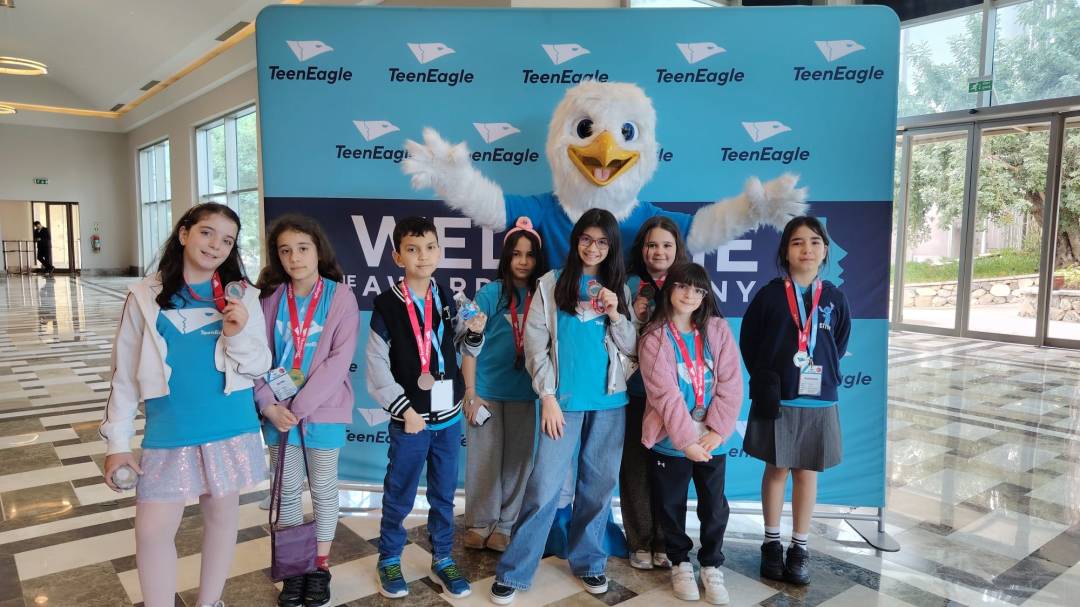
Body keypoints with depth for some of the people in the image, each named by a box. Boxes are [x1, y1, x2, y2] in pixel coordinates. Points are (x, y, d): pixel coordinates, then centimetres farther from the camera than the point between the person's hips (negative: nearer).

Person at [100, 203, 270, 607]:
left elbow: (259, 368, -1)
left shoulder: (242, 297, -2)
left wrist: (238, 335, -20)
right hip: (168, 434, 0)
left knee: (222, 514, 13)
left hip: (231, 429, 0)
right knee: (152, 531, 1)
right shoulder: (145, 297, -1)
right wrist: (118, 440, 0)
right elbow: (125, 374, 2)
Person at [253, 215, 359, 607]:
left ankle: (320, 567, 28)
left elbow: (340, 358, -15)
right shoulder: (270, 297, 1)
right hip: (278, 411, 3)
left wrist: (301, 405, -17)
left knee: (323, 489, 11)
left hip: (323, 409, -3)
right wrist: (269, 405, -13)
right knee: (287, 490, 14)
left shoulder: (340, 295, -9)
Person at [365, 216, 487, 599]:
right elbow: (377, 365, -9)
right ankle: (389, 560, 29)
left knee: (444, 494, 15)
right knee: (399, 496, 9)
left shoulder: (446, 298, 5)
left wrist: (474, 331, -8)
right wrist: (404, 409, -14)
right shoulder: (387, 304, -9)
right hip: (410, 418, -4)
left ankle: (442, 558, 30)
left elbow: (467, 349, 14)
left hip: (449, 415, 4)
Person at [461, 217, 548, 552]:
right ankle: (479, 525, 21)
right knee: (485, 459, 5)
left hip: (524, 392, 2)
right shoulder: (490, 293, -5)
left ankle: (504, 526, 23)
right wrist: (470, 392, -8)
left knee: (518, 460, 9)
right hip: (487, 390, -2)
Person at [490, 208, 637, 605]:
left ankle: (588, 562, 26)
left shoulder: (618, 289, 10)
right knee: (544, 486, -4)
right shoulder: (552, 284, 1)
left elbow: (631, 348, 9)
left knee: (599, 485, 10)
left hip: (610, 401, 3)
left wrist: (615, 315, -9)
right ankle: (513, 573, 6)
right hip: (564, 400, -3)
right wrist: (547, 397, -9)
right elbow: (535, 345, -3)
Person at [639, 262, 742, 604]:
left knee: (714, 506, 11)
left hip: (711, 439, 2)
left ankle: (712, 567, 31)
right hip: (670, 440, -2)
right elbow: (664, 393, -13)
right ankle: (680, 564, 32)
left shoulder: (718, 329, 1)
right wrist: (686, 439, -17)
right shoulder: (654, 338, -6)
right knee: (670, 505, 11)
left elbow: (731, 383, -3)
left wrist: (717, 430, -11)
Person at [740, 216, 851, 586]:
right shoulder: (769, 295, -5)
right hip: (776, 400, -2)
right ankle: (772, 543, 22)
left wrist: (826, 378, 4)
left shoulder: (834, 298, 2)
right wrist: (766, 381, -5)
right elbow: (749, 342, 1)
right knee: (776, 471, 8)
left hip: (818, 402, 2)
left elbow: (840, 344, 13)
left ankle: (799, 549, 21)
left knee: (807, 473, 9)